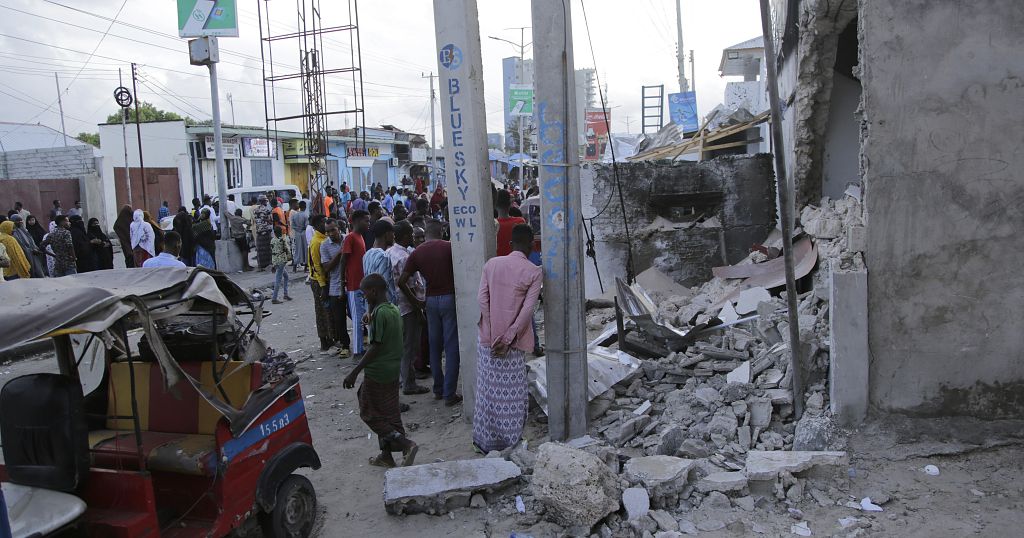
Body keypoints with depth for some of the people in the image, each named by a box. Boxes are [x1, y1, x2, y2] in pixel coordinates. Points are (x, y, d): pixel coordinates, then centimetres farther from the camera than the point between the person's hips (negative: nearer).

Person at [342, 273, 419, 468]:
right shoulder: (394, 310, 7)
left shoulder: (379, 313, -20)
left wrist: (355, 372, -18)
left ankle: (406, 443, -5)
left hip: (378, 372, -9)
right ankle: (386, 455, 25)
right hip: (393, 370, 9)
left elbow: (375, 347, -21)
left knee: (370, 413, 4)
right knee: (389, 414, 16)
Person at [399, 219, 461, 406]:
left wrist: (415, 301, 8)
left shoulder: (416, 253, 3)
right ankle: (449, 394, 1)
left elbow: (402, 281, 0)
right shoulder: (449, 247, -5)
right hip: (449, 298, -4)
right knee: (451, 348, 0)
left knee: (434, 347, 15)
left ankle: (438, 390, 22)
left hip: (431, 300, 4)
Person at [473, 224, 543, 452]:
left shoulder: (491, 264, 1)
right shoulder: (534, 272, -8)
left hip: (488, 338, 3)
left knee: (488, 389, 13)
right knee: (512, 393, 8)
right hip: (513, 341, -3)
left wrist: (492, 333, -2)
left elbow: (482, 298, -3)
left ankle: (486, 441, 23)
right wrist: (508, 338, -13)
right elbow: (527, 309, -14)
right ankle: (510, 441, 18)